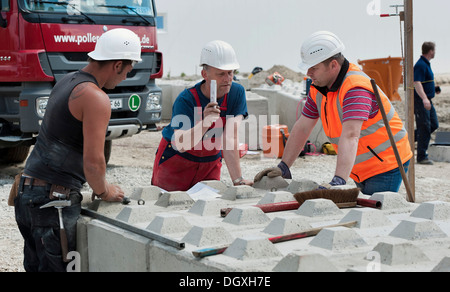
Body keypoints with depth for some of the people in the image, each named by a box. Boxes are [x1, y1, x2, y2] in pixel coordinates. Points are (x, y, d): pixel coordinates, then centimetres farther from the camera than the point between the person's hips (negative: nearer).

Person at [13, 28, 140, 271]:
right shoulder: (95, 98, -16)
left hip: (27, 191, 9)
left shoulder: (67, 82, 14)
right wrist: (104, 192, 0)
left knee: (35, 266, 15)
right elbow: (93, 162, -21)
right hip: (53, 200, -9)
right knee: (56, 267, -3)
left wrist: (100, 185, 21)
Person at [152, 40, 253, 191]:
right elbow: (180, 145, -36)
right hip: (176, 161, -3)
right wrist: (205, 123, -53)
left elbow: (230, 138, -22)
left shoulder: (237, 93, -16)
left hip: (210, 162, 3)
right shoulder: (186, 100, -26)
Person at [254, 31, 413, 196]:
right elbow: (302, 128, 7)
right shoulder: (318, 87, 2)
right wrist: (283, 167, 2)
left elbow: (350, 136, -40)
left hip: (387, 166, -8)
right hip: (363, 170, 8)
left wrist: (339, 181, -51)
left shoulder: (355, 88, -26)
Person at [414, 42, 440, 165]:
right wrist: (424, 98, -39)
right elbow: (416, 83, -28)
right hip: (420, 101, -10)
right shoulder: (420, 65, -18)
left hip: (427, 101, 10)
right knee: (425, 128, -6)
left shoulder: (426, 64, 15)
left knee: (434, 125, 12)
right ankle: (422, 157, 0)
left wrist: (433, 88, 36)